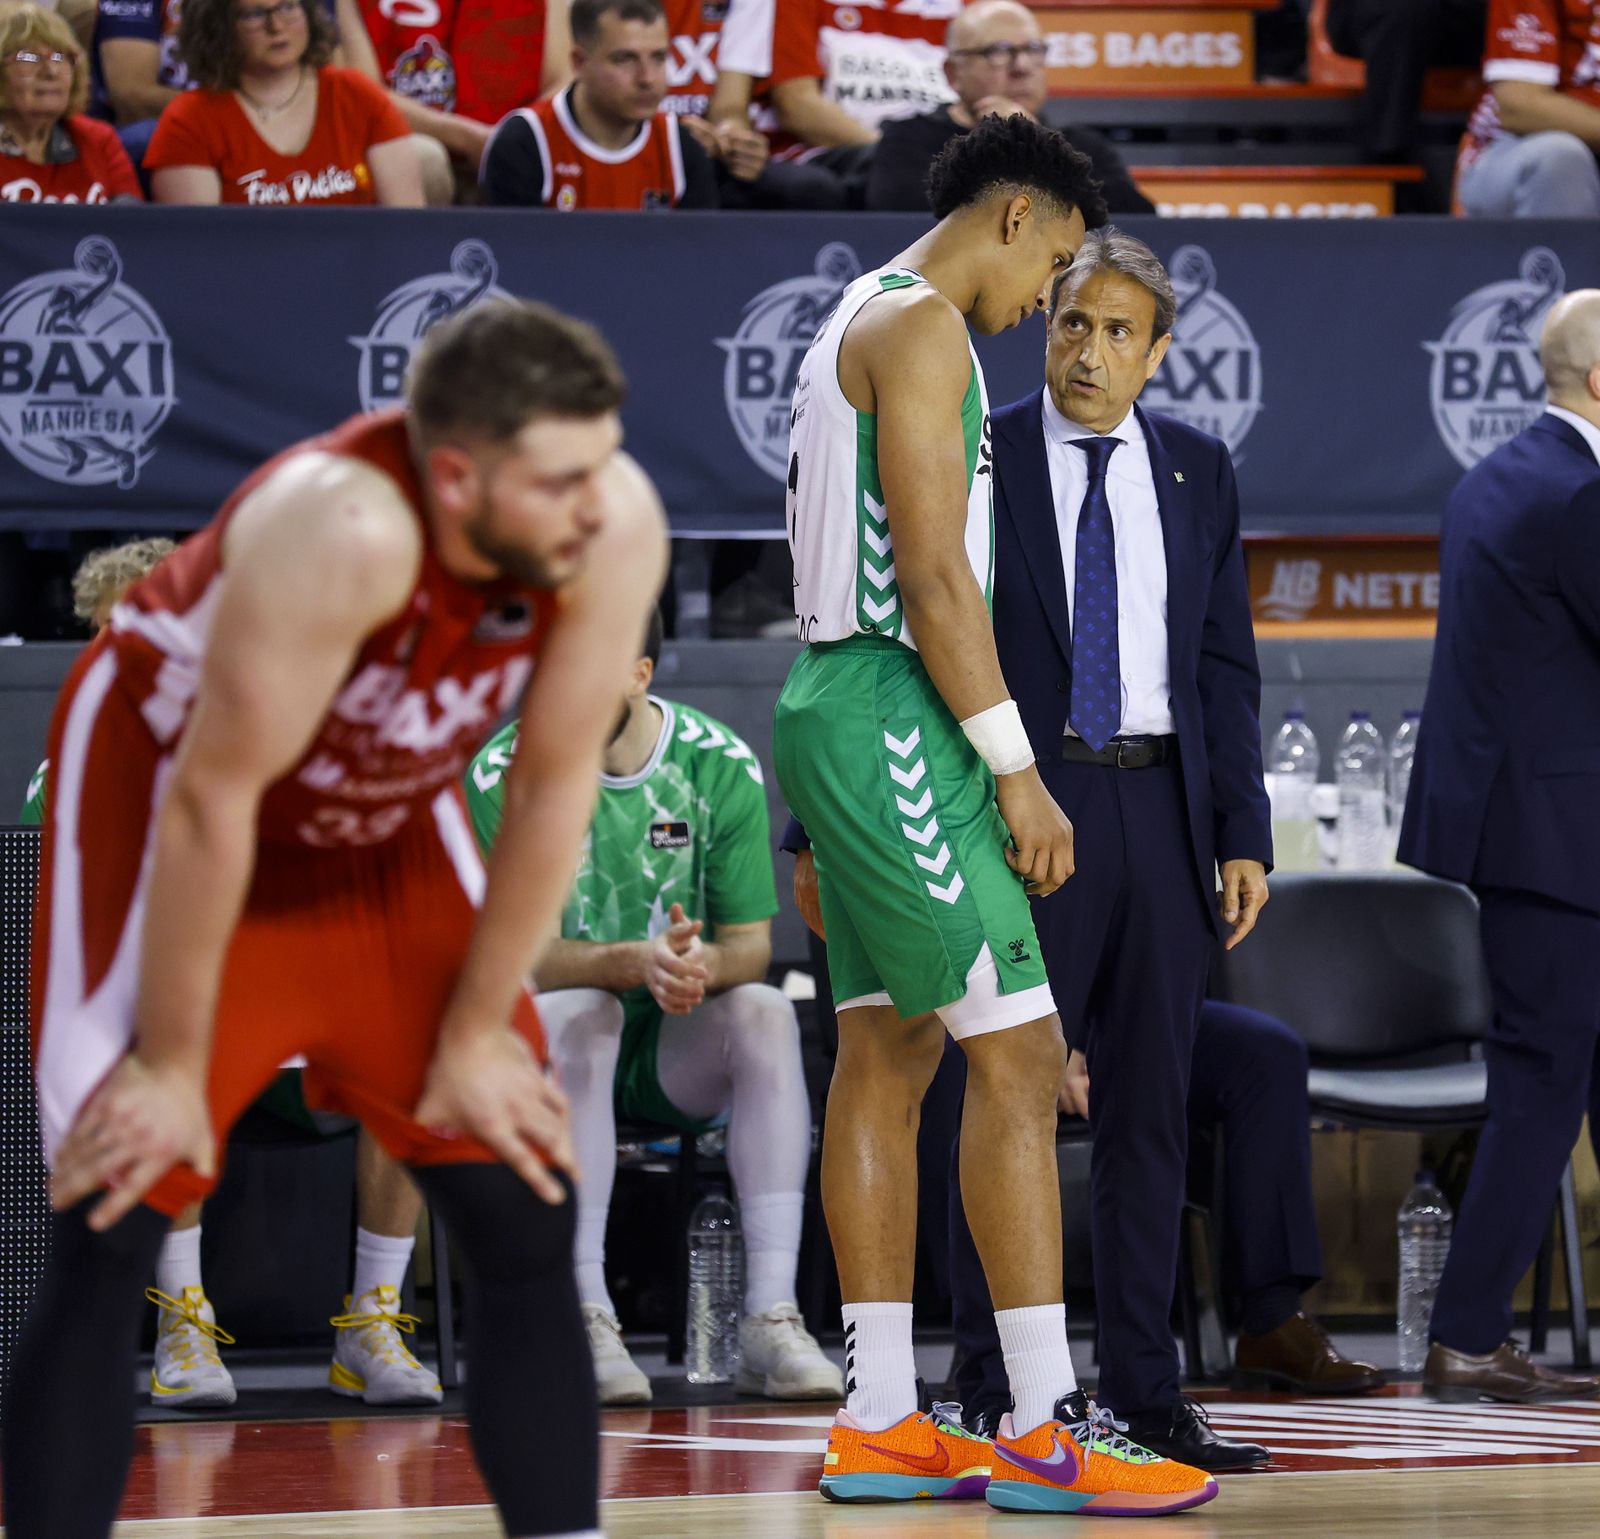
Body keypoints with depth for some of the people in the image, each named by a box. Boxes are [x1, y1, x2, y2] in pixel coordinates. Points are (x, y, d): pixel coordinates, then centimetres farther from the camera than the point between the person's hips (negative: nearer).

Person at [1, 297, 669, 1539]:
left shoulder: (615, 529, -24)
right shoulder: (343, 532, -40)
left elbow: (556, 787, -12)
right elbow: (214, 800, -30)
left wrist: (476, 1037, -4)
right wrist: (171, 1067, -20)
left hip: (384, 813, 5)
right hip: (163, 773, -5)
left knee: (530, 1227, 2)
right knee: (108, 1240, -11)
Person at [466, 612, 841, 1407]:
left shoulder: (720, 766, -6)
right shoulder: (503, 774, -12)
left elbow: (751, 942, -6)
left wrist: (702, 966, -32)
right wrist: (635, 963, -36)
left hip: (680, 1046, 2)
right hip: (544, 1044, -2)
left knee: (764, 1011, -28)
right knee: (578, 1011, -35)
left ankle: (770, 1319, -33)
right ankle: (586, 1320, -38)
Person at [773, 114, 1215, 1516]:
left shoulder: (864, 324, 21)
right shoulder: (920, 324, -11)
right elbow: (930, 568, -18)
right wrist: (1014, 767, -18)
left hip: (843, 712, 11)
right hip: (892, 716, -11)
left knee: (885, 1058, 10)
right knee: (1018, 1058, -11)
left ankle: (880, 1424, 11)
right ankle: (1046, 1431, -13)